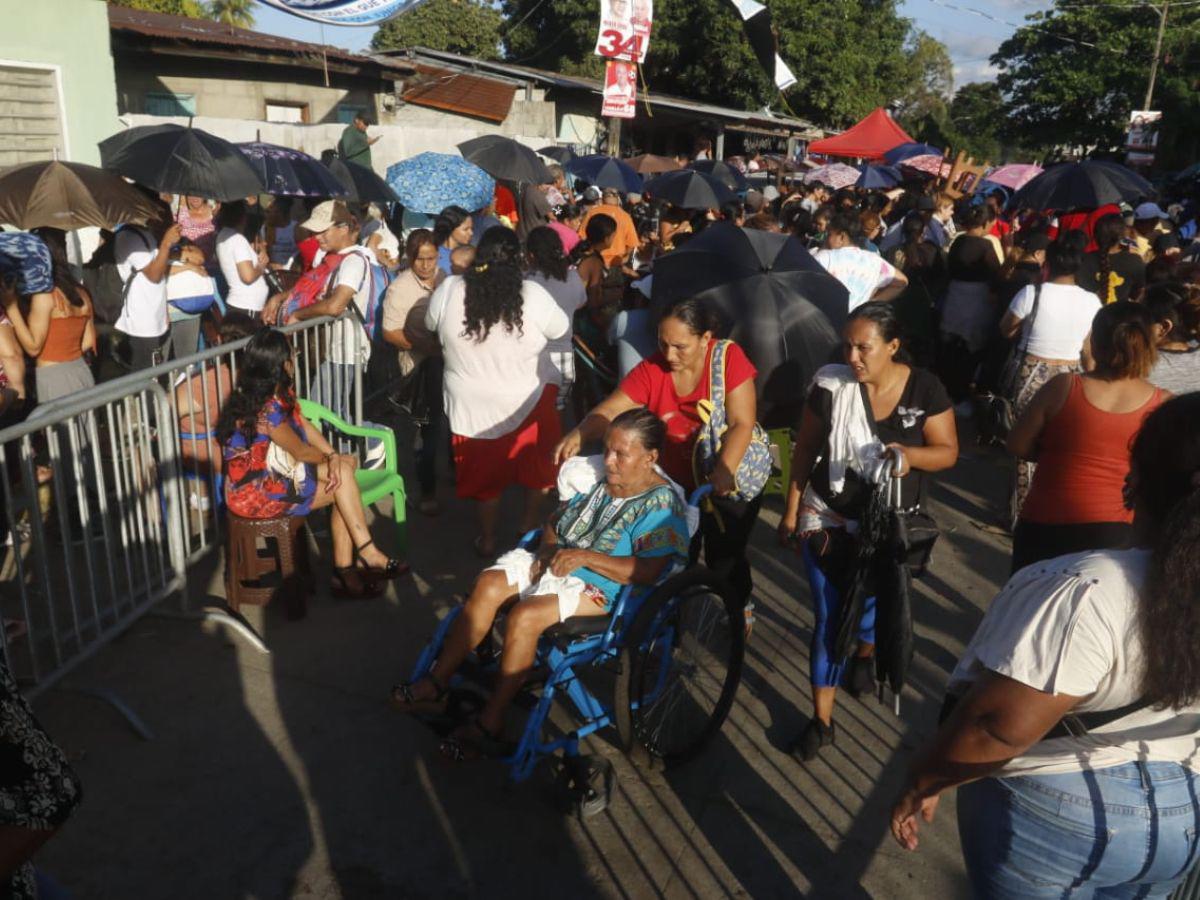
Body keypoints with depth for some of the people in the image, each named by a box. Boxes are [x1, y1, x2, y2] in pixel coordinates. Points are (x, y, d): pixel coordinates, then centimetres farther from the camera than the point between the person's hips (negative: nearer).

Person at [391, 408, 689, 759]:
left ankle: (491, 723, -15)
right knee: (489, 585, -16)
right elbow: (555, 521, 20)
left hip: (602, 585, -7)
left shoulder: (662, 505, -13)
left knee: (525, 615, -29)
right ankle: (436, 685, -8)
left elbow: (647, 571, -23)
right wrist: (548, 549, -3)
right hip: (555, 561, 8)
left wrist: (584, 556, -24)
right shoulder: (597, 478, 11)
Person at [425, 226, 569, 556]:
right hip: (528, 402, -2)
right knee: (539, 467, 24)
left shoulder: (448, 290, -13)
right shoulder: (533, 295, -18)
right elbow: (561, 329, -1)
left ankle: (487, 539, 34)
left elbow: (431, 326, 6)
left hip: (471, 406, 2)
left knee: (486, 472, 21)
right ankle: (530, 523, 32)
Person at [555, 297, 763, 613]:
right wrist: (580, 433, -40)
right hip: (677, 483, 3)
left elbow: (742, 423, -24)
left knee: (725, 562, 5)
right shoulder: (651, 369, -12)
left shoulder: (729, 358, -19)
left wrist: (724, 471, -39)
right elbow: (609, 411, -18)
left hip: (729, 482, -3)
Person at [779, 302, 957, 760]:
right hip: (829, 517, -1)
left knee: (871, 602, 16)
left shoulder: (924, 389, -12)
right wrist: (791, 510, 2)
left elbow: (948, 451, -7)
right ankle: (822, 719, 15)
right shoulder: (830, 385, -13)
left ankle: (865, 652, 54)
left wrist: (909, 455, -28)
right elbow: (805, 450, -3)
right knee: (829, 616, 1)